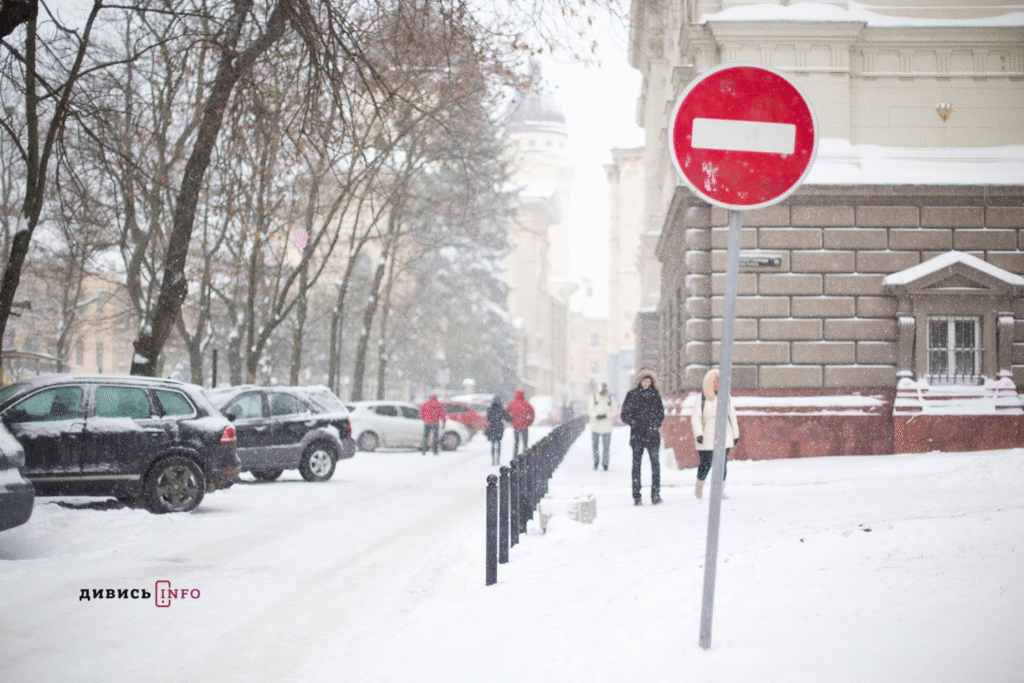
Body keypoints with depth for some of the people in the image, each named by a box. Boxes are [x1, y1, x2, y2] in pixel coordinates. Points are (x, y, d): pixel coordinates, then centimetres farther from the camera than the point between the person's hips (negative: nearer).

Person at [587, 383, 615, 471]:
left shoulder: (610, 399, 2)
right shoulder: (594, 398, 3)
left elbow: (613, 412, 2)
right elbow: (590, 410, 2)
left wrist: (605, 416, -15)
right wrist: (596, 416, -16)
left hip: (606, 427, 0)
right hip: (595, 425, 0)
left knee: (606, 446, -1)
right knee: (595, 445, 2)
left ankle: (605, 463, 9)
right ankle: (595, 462, 14)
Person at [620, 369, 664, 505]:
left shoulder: (655, 395, 10)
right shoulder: (632, 395, 5)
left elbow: (661, 413, 14)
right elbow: (625, 415, 5)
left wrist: (655, 425, -3)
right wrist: (634, 423, -11)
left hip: (652, 434, 1)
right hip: (637, 434, -1)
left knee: (655, 463, -5)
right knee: (636, 463, -3)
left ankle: (656, 494, -4)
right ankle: (636, 496, 0)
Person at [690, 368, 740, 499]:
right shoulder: (701, 399, -2)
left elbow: (732, 417, 18)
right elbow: (695, 417, -4)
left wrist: (735, 434, 22)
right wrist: (698, 434, -16)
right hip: (707, 438, -3)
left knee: (722, 464, -1)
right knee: (706, 463, -1)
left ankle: (720, 491, 6)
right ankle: (699, 486, 25)